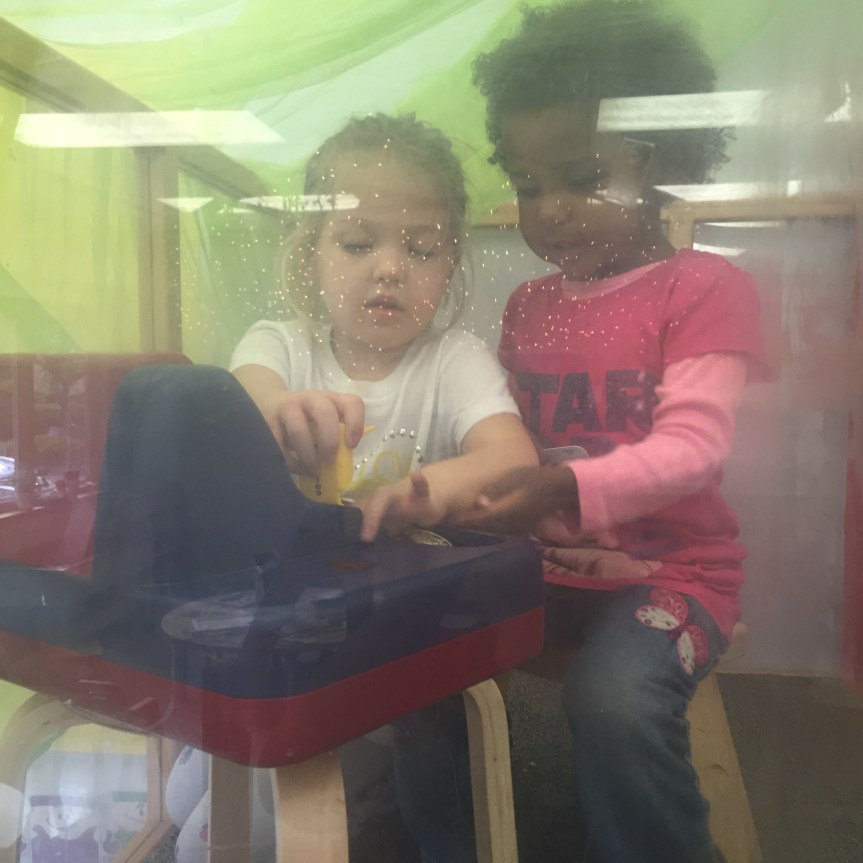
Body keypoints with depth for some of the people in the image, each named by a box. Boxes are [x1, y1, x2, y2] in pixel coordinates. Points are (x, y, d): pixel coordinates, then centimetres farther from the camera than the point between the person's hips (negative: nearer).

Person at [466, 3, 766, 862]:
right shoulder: (525, 306, 10)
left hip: (669, 570, -5)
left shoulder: (706, 287, -8)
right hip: (540, 565, 6)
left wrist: (571, 487, -35)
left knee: (616, 703, -31)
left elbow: (692, 449, -19)